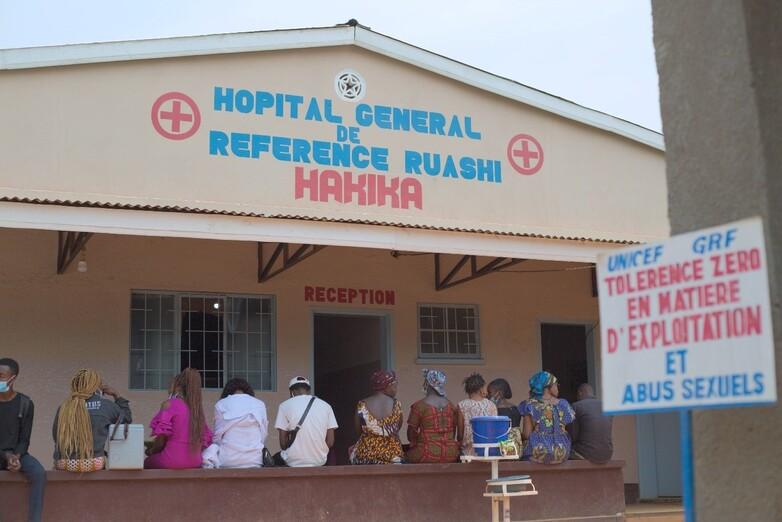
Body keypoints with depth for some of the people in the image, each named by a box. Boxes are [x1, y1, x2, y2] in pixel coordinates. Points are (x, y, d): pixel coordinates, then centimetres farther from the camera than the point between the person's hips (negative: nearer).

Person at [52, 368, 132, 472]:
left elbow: (56, 437, 10)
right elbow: (127, 418, 14)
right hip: (93, 465, -3)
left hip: (63, 465, 3)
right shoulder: (106, 406, -2)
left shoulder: (63, 408, 3)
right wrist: (116, 396, 19)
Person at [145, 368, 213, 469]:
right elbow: (207, 438, 9)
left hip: (172, 461, -6)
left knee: (146, 463, 22)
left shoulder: (170, 404, -7)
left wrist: (151, 451, 9)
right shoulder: (198, 408, 7)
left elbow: (161, 438, -10)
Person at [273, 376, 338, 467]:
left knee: (276, 458, 29)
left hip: (293, 462, -2)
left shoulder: (285, 406, -4)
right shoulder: (325, 406, 4)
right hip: (319, 462, 2)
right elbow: (330, 442, 1)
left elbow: (283, 443, -6)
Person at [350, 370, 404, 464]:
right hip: (391, 455, 1)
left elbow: (358, 431, 4)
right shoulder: (396, 405, -7)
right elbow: (398, 428, 6)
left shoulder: (362, 405, -7)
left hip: (366, 453, -1)